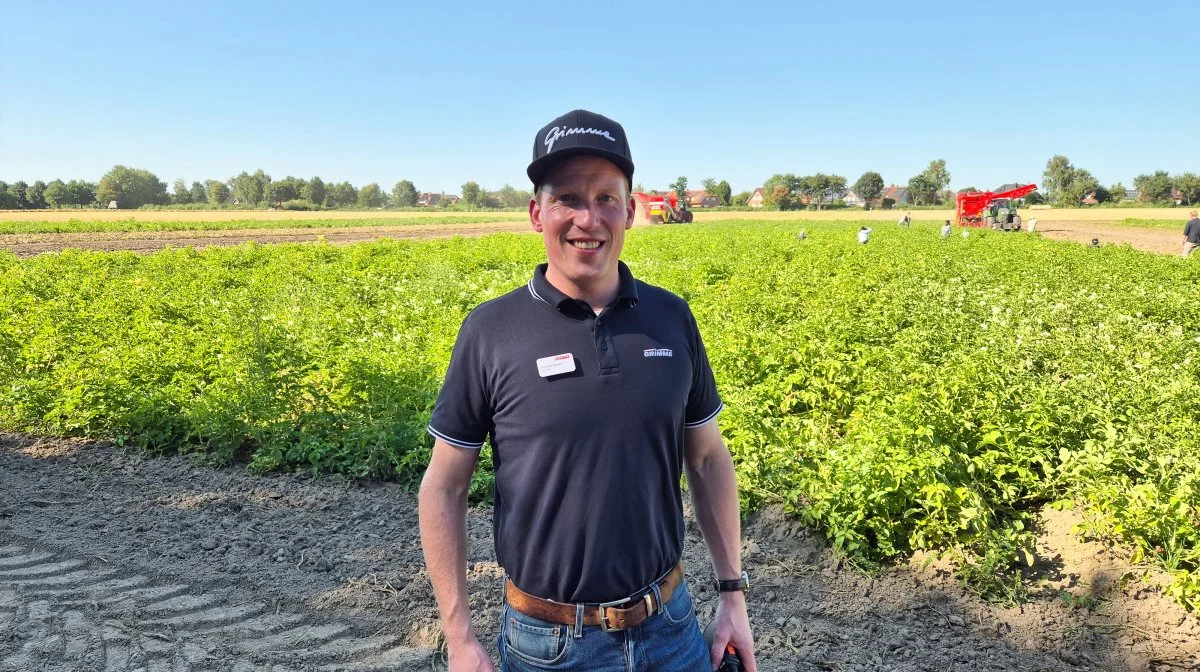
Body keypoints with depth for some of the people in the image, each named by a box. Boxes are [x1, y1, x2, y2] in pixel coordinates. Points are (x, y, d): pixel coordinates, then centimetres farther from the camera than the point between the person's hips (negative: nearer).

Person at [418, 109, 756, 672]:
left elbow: (708, 459, 6)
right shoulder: (490, 332, -12)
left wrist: (733, 593, 5)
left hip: (669, 625, 3)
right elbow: (442, 489, -5)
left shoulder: (672, 318, -4)